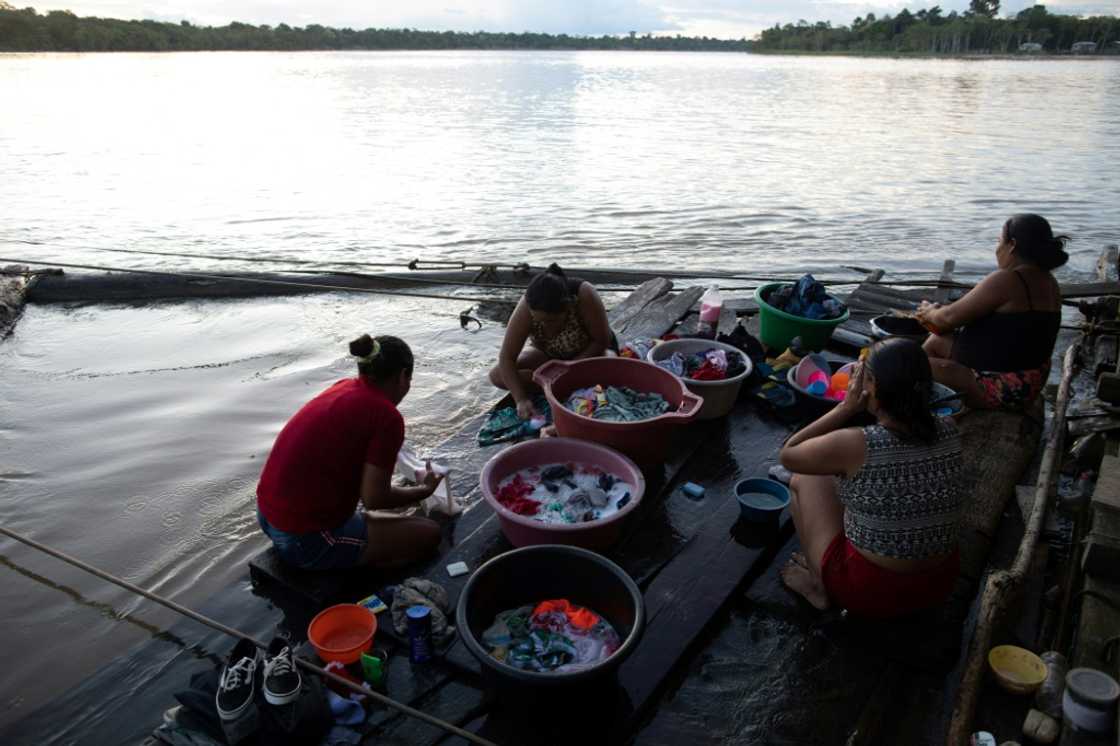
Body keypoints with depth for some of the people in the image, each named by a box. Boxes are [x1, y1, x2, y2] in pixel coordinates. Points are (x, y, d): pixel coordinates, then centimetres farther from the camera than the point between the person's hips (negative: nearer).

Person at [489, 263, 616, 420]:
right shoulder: (527, 307, -29)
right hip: (551, 355, 3)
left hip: (590, 351, -2)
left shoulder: (584, 296, -35)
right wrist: (521, 399, -35)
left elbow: (602, 341, -24)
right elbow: (506, 358, -27)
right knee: (497, 375, -17)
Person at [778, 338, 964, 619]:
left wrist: (845, 408, -11)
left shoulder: (856, 445, -26)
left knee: (804, 480, 13)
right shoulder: (950, 432, -10)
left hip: (868, 593, -5)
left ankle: (819, 586, 17)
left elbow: (788, 454, -8)